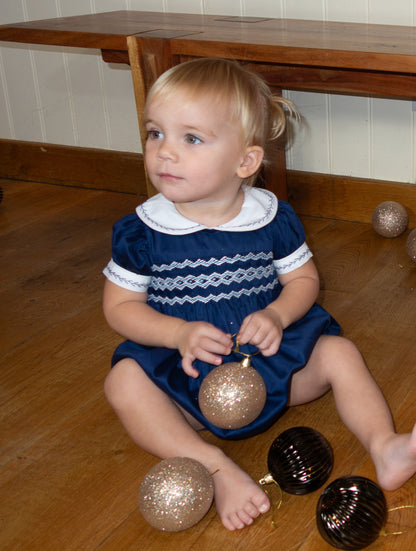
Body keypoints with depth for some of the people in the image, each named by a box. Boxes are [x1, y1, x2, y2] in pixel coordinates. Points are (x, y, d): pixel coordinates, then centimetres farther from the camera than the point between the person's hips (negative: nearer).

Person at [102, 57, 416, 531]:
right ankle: (215, 468, -35)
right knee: (123, 380, -28)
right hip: (188, 369, -1)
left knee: (337, 352, -15)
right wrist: (179, 333, -22)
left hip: (270, 356, 2)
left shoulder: (273, 218, -6)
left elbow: (304, 279, 4)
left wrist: (277, 316, -18)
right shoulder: (141, 231, -9)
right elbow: (119, 305, -4)